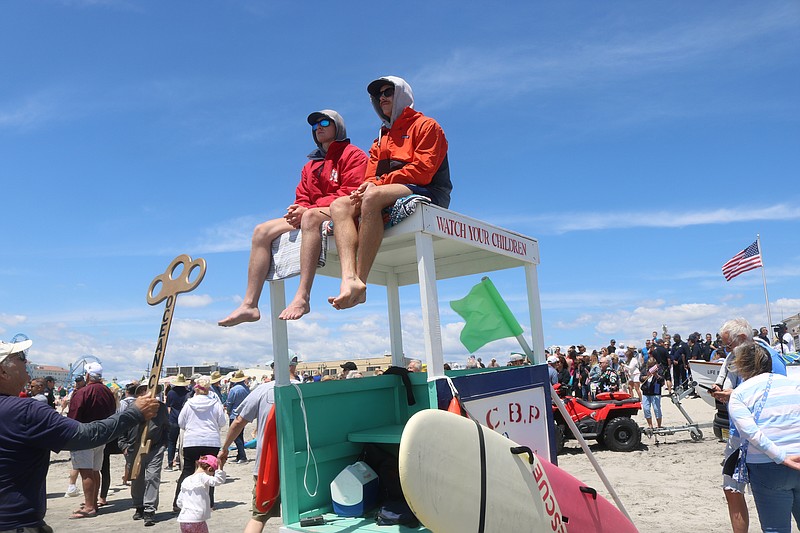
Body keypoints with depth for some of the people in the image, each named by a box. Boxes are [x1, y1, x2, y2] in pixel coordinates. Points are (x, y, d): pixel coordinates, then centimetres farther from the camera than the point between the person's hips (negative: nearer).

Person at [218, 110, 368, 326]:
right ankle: (249, 305, -18)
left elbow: (350, 194, -11)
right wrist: (297, 210, -7)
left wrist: (308, 209, -17)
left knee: (311, 217, -40)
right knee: (262, 231, -9)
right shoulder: (310, 166, 27)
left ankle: (302, 297, -47)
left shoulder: (353, 155, 4)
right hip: (307, 218, 8)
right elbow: (302, 199, 20)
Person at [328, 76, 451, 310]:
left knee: (373, 197, -37)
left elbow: (422, 171, -7)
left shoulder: (426, 125, 9)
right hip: (384, 196, 7)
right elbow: (371, 176, 19)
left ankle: (360, 283, -42)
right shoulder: (380, 139, 31)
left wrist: (379, 184, -13)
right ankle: (349, 279, -42)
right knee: (340, 205, -19)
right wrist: (366, 186, -7)